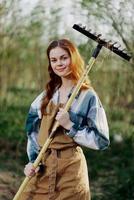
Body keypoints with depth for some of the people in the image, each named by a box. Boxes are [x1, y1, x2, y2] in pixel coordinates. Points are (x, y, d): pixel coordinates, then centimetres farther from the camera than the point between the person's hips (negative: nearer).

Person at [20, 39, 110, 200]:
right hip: (42, 167, 4)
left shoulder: (88, 96, -7)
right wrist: (32, 161, 0)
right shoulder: (47, 94, 8)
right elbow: (33, 130, 13)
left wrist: (70, 126, -16)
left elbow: (102, 141, -9)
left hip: (70, 168, -4)